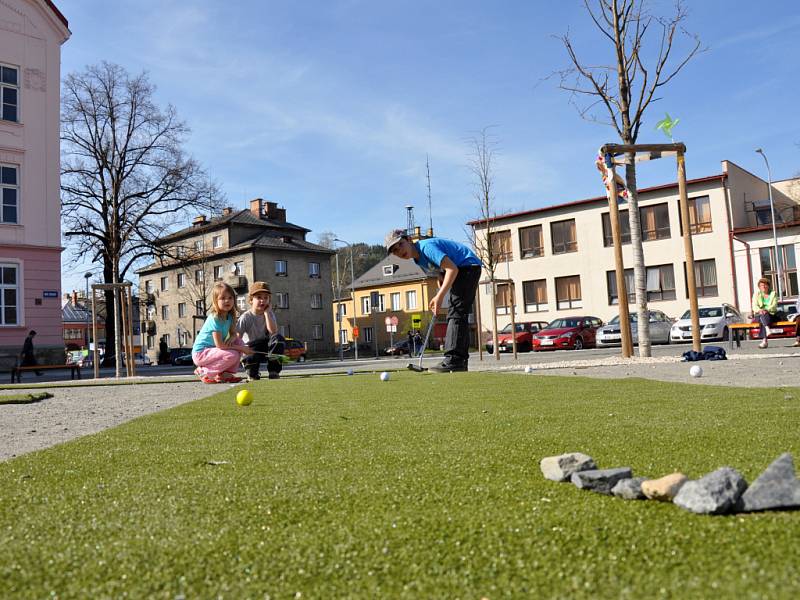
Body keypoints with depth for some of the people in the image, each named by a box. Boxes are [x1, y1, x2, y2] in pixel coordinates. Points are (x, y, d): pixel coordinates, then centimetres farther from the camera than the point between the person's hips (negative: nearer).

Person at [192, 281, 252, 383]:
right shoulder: (215, 319, -23)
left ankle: (226, 373, 0)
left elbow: (233, 334, 8)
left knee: (239, 342, -1)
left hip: (212, 350, 9)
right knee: (232, 355, -26)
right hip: (200, 353, -9)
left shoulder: (230, 316, 2)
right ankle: (204, 372, -7)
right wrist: (242, 349, -19)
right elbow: (220, 345, -25)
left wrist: (231, 338, -18)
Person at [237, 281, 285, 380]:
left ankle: (274, 372, -20)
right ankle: (252, 374, 2)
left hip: (266, 346, 3)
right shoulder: (246, 317, -9)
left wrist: (266, 312, -18)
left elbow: (273, 331, -20)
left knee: (279, 338, -28)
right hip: (251, 348, -3)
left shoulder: (269, 314, -1)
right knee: (251, 358, -38)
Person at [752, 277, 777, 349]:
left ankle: (764, 341, -46)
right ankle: (767, 329, -60)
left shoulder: (773, 294, 11)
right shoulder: (756, 294, 13)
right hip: (758, 315, 1)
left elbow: (774, 306, -4)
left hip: (771, 315, -1)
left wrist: (766, 310, -24)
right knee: (762, 316, -37)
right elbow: (754, 306, 0)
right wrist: (759, 310, -23)